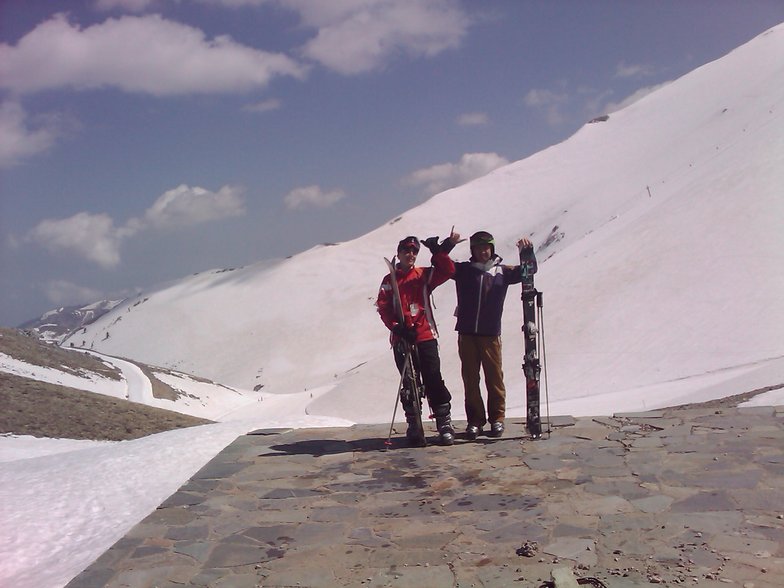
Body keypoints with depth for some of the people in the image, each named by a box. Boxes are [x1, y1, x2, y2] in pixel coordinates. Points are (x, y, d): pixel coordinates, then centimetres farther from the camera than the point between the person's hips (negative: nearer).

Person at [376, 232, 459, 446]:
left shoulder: (424, 275, 10)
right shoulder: (389, 281, 9)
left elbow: (447, 270, -5)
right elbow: (383, 308, -1)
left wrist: (438, 251, -13)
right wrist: (397, 327, -15)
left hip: (425, 336, -1)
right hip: (401, 340, 1)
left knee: (433, 380, -6)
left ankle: (445, 424, -1)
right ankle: (413, 426, 15)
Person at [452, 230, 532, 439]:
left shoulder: (503, 272, 9)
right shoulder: (463, 270, 8)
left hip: (491, 334, -1)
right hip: (466, 334, 1)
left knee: (494, 377, 1)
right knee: (470, 378, 4)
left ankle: (497, 418, 14)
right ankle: (475, 419, 13)